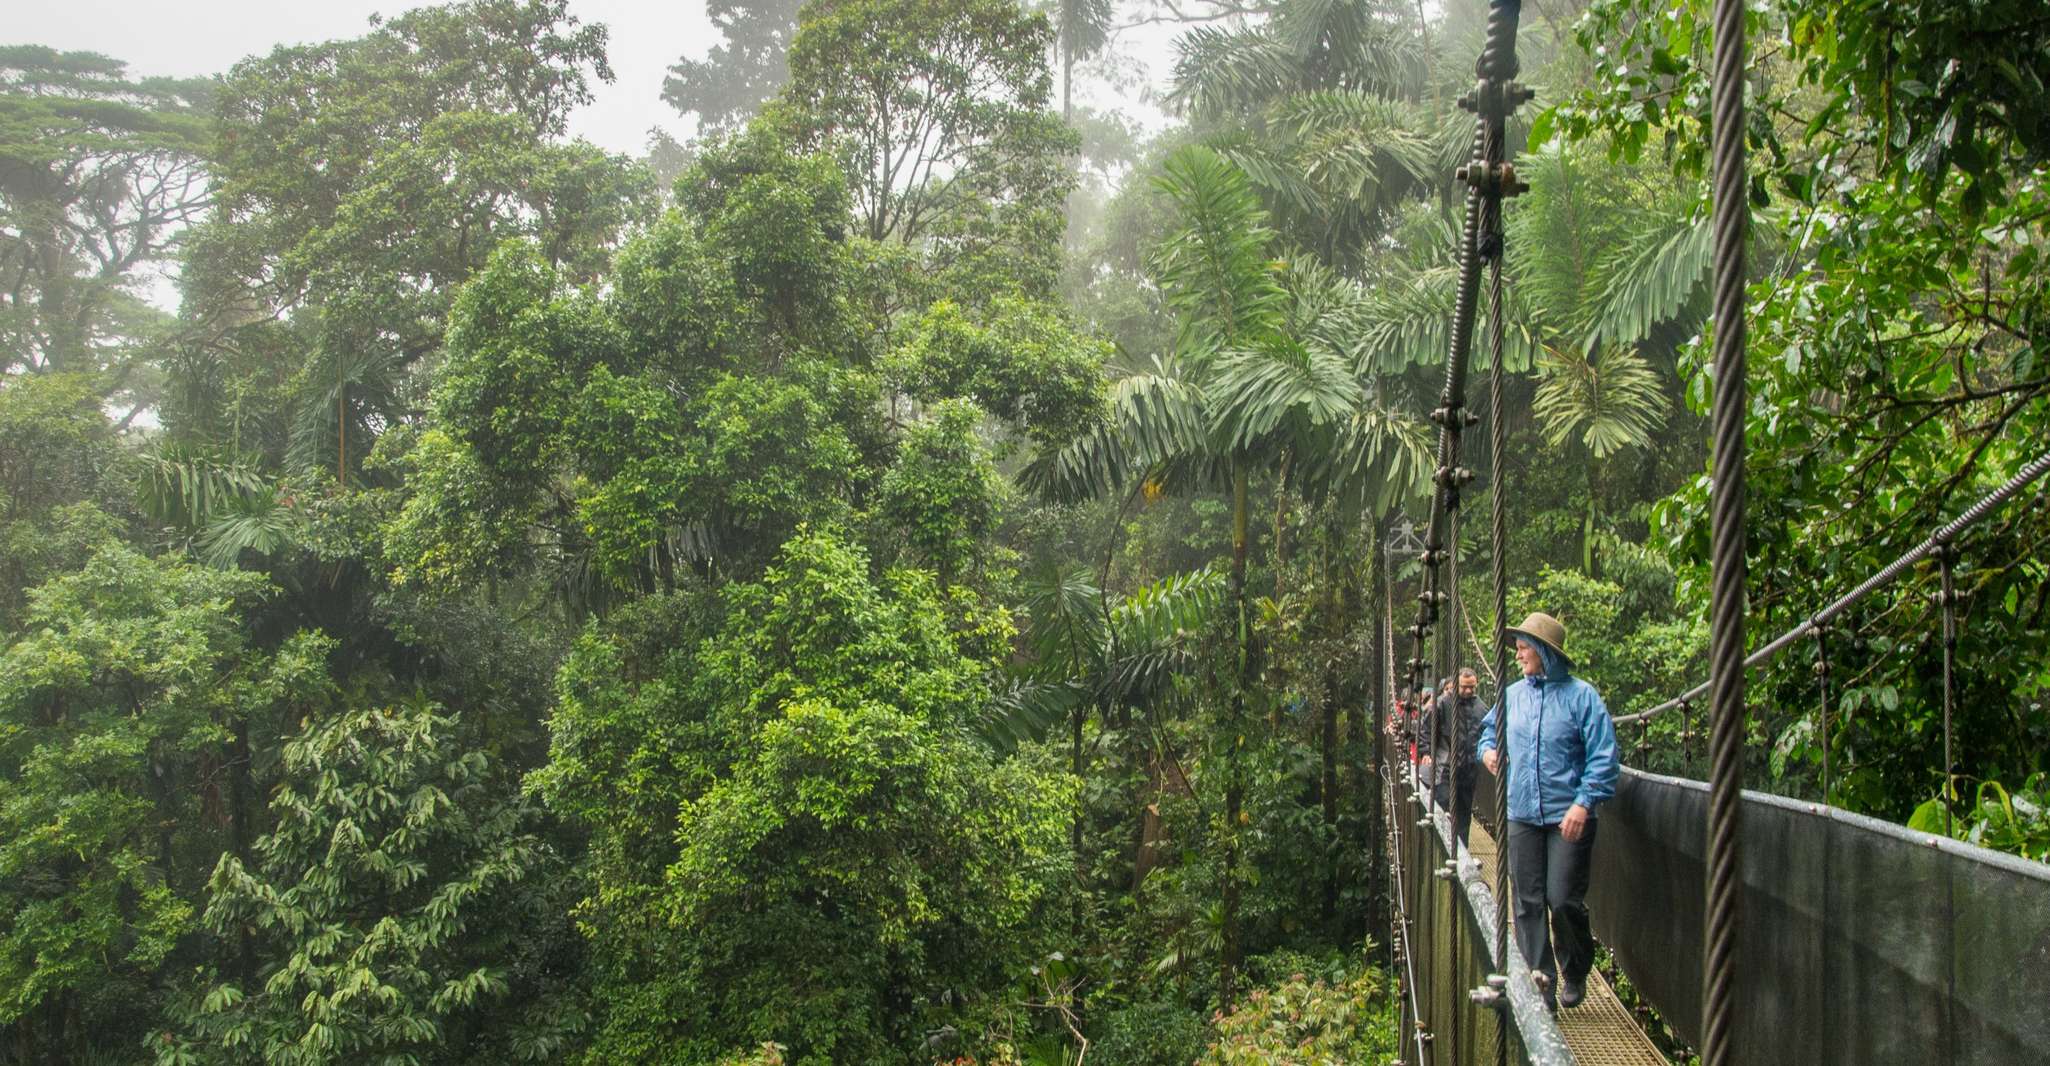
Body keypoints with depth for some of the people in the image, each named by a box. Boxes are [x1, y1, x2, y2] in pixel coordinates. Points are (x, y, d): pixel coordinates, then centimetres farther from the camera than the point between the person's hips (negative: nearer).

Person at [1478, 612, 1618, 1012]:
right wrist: (1488, 749, 7)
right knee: (1528, 903, 4)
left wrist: (1584, 803, -18)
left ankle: (1575, 974, 19)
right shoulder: (1513, 695, 9)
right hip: (1523, 815, 5)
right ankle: (1540, 985, 11)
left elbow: (1603, 756, -9)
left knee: (1564, 900, -6)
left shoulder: (1581, 695, -7)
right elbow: (1490, 728, 29)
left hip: (1569, 817, -5)